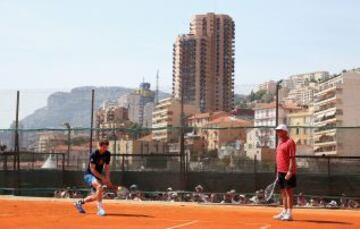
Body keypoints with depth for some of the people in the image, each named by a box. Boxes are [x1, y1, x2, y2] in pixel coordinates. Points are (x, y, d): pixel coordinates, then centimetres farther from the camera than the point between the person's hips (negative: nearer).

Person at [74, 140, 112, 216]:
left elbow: (107, 167, 6)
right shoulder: (94, 154, -22)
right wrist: (102, 178, -27)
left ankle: (80, 202, 34)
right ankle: (100, 208, -31)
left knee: (96, 196, 8)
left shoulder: (107, 154, -2)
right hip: (89, 175, -8)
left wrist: (107, 179, -6)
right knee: (99, 186, -35)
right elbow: (92, 169, -22)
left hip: (98, 176, 8)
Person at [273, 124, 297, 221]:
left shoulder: (290, 142, -9)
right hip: (280, 171, 9)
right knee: (283, 192, 11)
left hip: (288, 172, -9)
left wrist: (290, 171, -22)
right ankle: (284, 212, 17)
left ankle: (289, 213, -3)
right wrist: (278, 173, 19)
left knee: (288, 191, -5)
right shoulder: (280, 143, 17)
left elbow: (292, 158, -16)